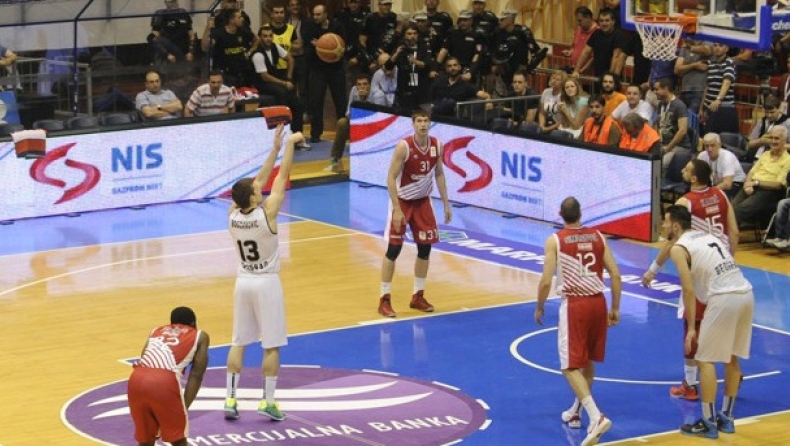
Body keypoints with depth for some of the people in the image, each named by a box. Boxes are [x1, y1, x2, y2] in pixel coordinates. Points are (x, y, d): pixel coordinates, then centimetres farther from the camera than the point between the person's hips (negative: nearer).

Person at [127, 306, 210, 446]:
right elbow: (196, 375, 12)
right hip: (165, 382, -4)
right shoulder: (200, 336, 23)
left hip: (137, 380, 4)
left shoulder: (156, 331, 34)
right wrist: (184, 407, 9)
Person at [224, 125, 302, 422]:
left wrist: (275, 148, 8)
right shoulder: (266, 213, -22)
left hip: (243, 282, 5)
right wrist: (290, 144, -3)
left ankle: (230, 399, 9)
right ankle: (267, 402, 5)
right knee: (272, 345, 3)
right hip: (267, 283, -5)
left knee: (239, 342, 10)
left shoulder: (233, 214, -7)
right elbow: (282, 177, -14)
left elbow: (259, 179, 3)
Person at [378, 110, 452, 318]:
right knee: (393, 249, -6)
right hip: (402, 201, -5)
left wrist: (446, 204, 5)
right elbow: (391, 178, -21)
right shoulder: (404, 147, -23)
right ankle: (385, 299, 1)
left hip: (423, 201, 5)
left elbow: (439, 174, 7)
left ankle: (418, 296, 20)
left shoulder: (437, 146, -6)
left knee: (425, 247, 6)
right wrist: (397, 209, -25)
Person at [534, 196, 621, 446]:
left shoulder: (555, 241, -6)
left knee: (571, 366, -3)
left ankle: (596, 417, -21)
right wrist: (615, 308, 13)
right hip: (598, 302, 5)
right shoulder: (598, 237, 6)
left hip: (574, 304, -5)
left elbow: (546, 281, -10)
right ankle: (576, 412, 35)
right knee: (587, 361, 23)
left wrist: (539, 308, 7)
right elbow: (615, 275, 4)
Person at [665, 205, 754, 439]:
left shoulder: (679, 248, -1)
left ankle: (709, 423, 4)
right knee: (732, 358, 19)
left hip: (724, 298, -8)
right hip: (746, 293, 8)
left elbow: (689, 290, -8)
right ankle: (726, 418, 26)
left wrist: (691, 328, -4)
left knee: (706, 360, 3)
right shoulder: (707, 236, 23)